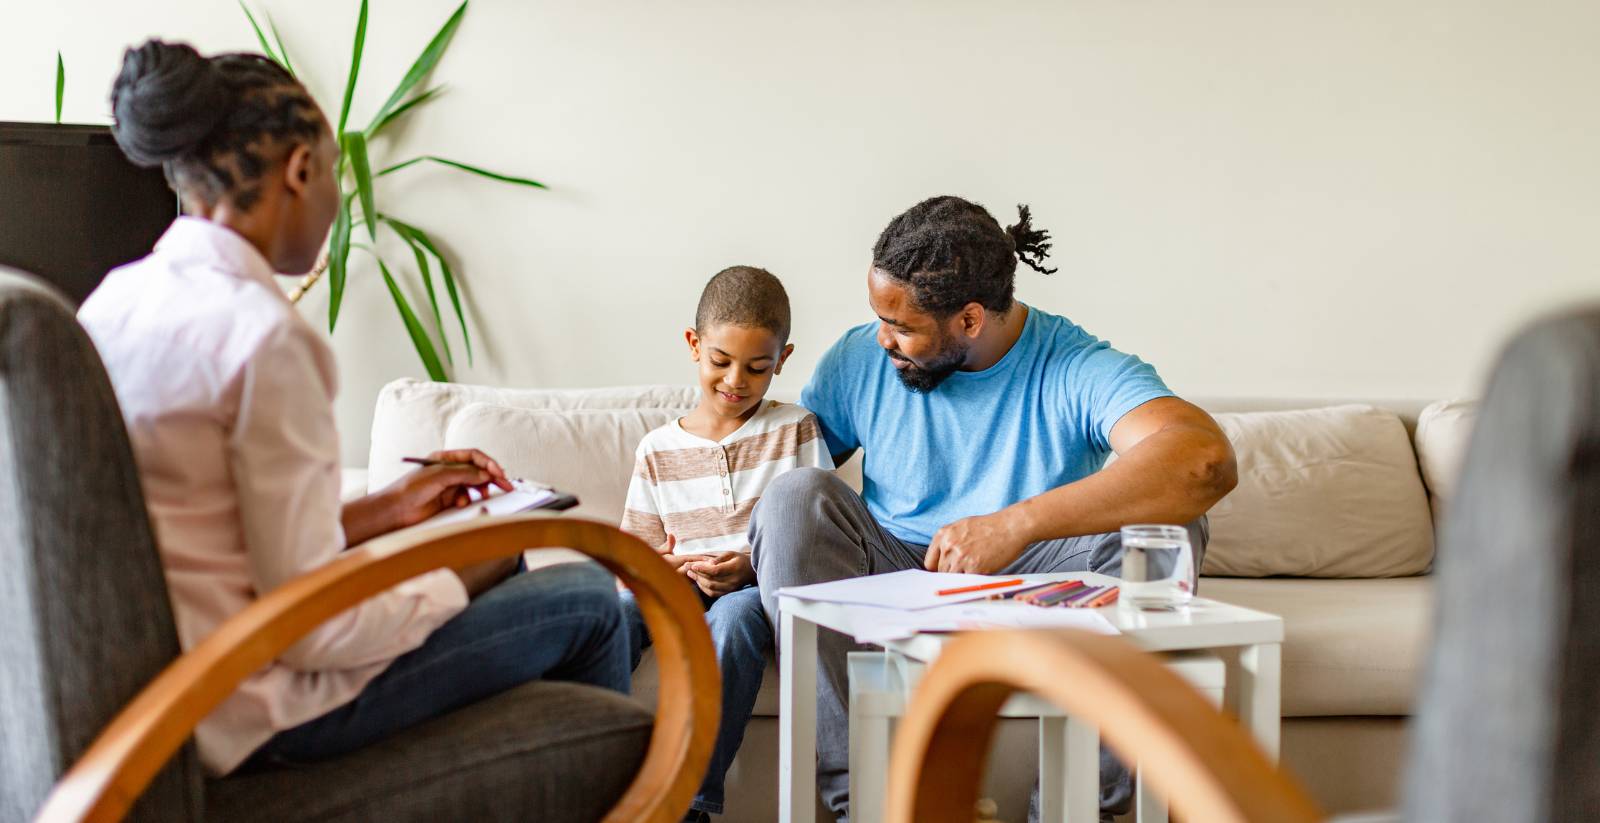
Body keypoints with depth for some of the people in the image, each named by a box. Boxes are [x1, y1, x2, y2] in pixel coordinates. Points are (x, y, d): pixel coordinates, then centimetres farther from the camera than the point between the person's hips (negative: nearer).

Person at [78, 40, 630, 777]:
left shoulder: (115, 300, 4)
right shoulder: (261, 334, -23)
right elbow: (314, 626, -23)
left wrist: (382, 509, 14)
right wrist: (458, 583, -6)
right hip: (260, 712, -9)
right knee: (589, 599, 6)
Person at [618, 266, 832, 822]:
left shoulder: (795, 431, 7)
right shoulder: (659, 449, 14)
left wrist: (753, 566, -16)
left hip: (765, 588, -3)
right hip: (684, 590, 3)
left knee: (733, 618, -38)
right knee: (614, 611, -29)